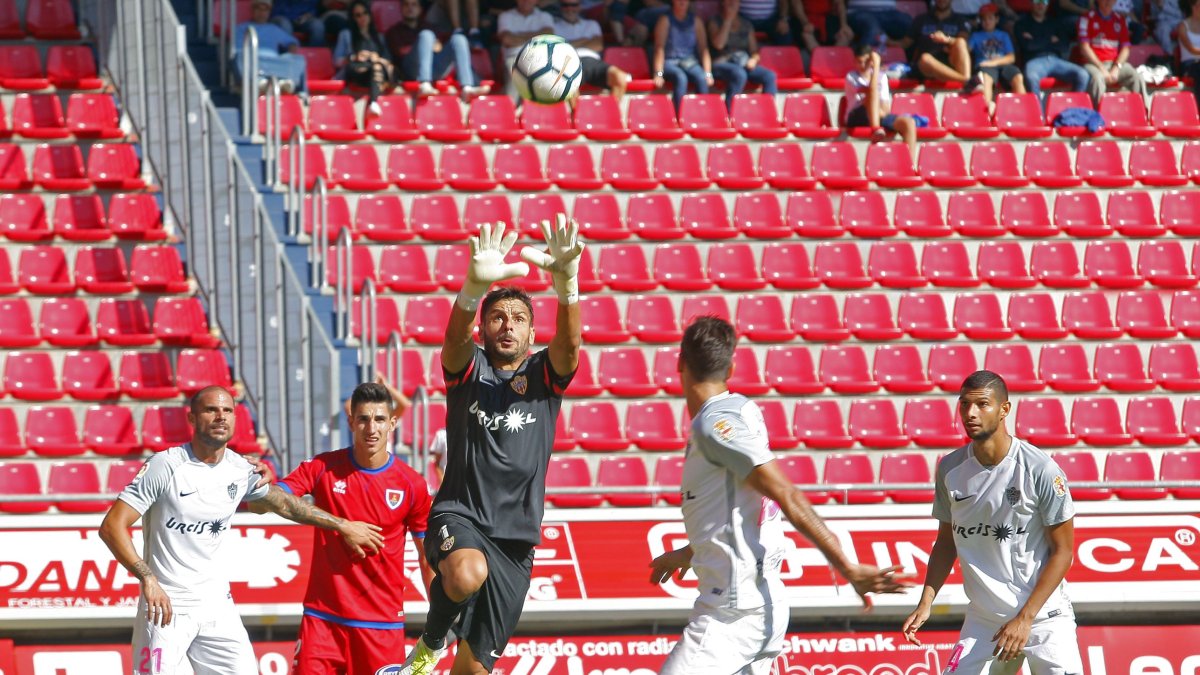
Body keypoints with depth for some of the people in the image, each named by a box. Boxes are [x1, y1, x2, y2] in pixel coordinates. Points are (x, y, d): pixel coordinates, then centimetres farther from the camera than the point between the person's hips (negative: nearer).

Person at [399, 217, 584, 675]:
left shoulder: (544, 374, 7)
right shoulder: (469, 367, 4)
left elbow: (569, 343, -15)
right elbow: (455, 338, -20)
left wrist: (566, 280, -37)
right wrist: (476, 286, -43)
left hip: (515, 537, 2)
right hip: (459, 517, -2)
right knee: (468, 573, -38)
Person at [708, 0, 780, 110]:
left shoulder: (746, 25, 19)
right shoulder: (716, 23, 7)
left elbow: (755, 51, 19)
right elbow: (718, 44, -11)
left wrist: (754, 59, -5)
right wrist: (728, 20, -7)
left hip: (744, 64, 4)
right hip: (722, 64, -4)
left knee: (769, 75, -25)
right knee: (739, 74, -39)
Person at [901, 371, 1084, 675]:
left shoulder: (1040, 469, -13)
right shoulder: (950, 469, 0)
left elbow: (1062, 551, -9)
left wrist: (1025, 619, -14)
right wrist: (926, 601, -1)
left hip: (1045, 616, -4)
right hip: (982, 620, 4)